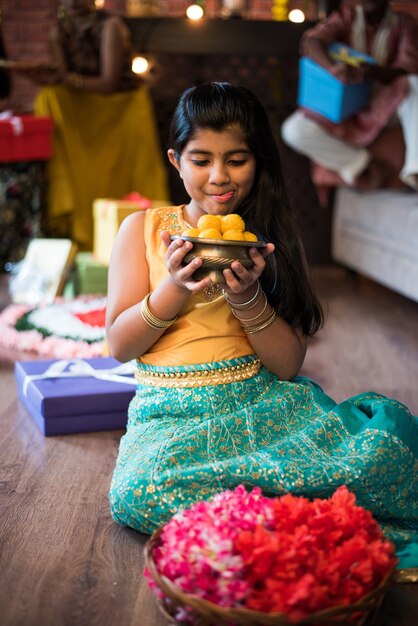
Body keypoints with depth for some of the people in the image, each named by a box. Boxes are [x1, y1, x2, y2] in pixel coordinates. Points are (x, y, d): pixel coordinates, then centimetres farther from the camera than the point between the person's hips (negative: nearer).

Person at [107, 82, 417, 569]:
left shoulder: (273, 239, 7)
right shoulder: (143, 230, 5)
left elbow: (288, 365, 2)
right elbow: (119, 345, 0)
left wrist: (248, 299, -16)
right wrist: (174, 288, -16)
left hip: (266, 400, 0)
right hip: (173, 412, 1)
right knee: (139, 495, -35)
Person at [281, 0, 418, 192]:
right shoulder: (346, 16, 0)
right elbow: (311, 41, -18)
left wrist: (373, 72, -34)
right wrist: (332, 67, -42)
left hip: (382, 105, 0)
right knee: (293, 131, -25)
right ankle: (364, 167, -21)